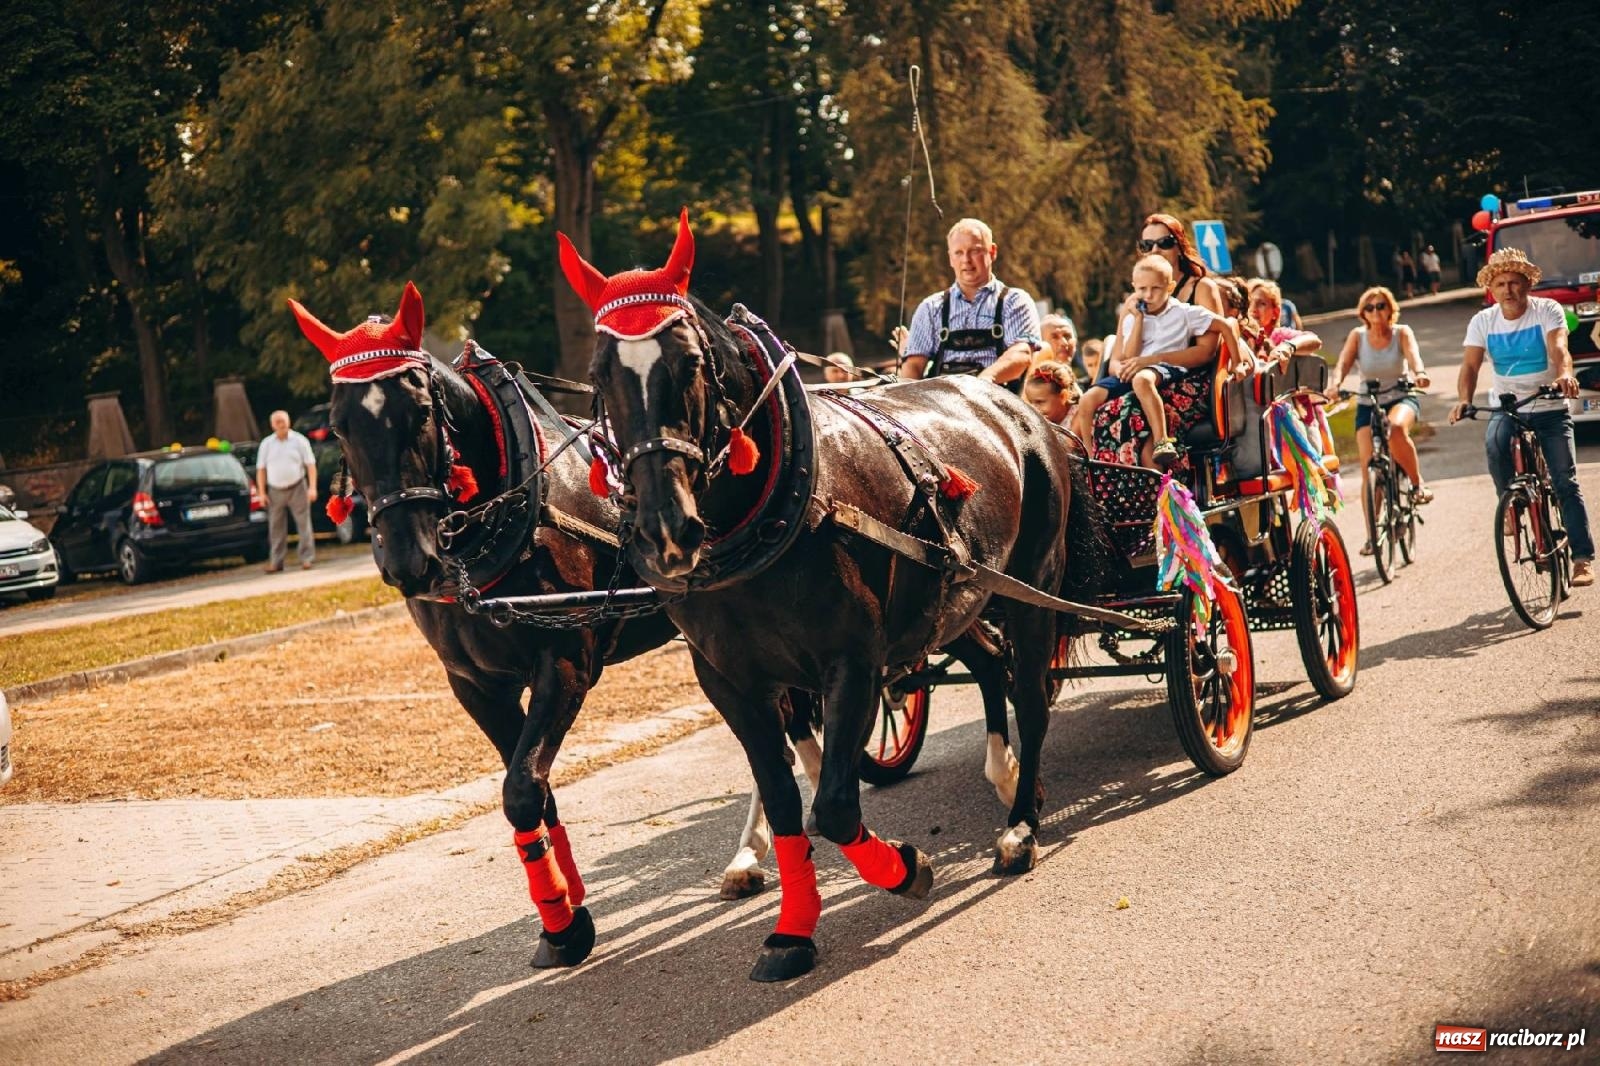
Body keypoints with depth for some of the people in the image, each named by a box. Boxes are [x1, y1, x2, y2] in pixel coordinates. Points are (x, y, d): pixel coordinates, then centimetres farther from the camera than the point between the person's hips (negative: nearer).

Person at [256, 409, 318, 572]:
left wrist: (312, 487, -9)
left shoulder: (299, 441, 1)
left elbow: (311, 465, 0)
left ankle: (307, 558, 1)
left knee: (303, 524, -4)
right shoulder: (266, 444, 8)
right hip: (275, 491, 2)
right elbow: (261, 469, 9)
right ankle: (276, 561, 9)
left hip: (297, 489, -2)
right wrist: (262, 492, 2)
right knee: (276, 528, 4)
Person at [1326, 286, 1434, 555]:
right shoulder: (1357, 336, -3)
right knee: (1369, 469, -8)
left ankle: (1418, 483, -16)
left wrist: (1419, 373, -46)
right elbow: (1343, 363, -16)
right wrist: (1334, 384, -38)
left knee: (1395, 428, -38)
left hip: (1401, 398, -2)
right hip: (1367, 404, 2)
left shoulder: (1402, 333, -5)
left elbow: (1413, 355, -23)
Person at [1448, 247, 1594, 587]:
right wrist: (1463, 401, -30)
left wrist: (1564, 375, -47)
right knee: (1494, 444, -33)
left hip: (1549, 409, -1)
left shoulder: (1548, 310, -8)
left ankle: (1583, 558, -4)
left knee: (1566, 483, -9)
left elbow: (1558, 347, -25)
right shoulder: (1483, 322, -1)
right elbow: (1470, 365, -10)